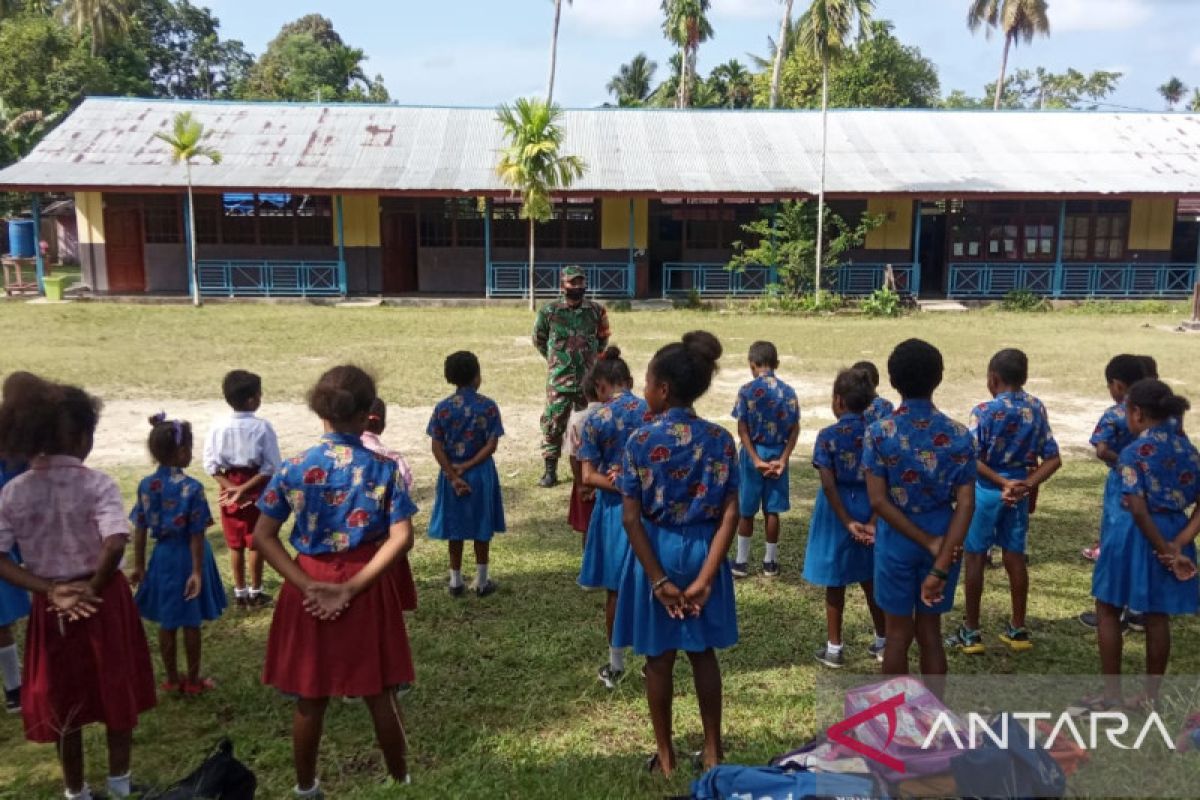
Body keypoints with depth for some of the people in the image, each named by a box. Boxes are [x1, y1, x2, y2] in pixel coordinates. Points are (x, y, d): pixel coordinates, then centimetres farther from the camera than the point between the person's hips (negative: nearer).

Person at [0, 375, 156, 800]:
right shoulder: (98, 484, -16)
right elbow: (116, 544, -29)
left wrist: (48, 590, -12)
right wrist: (92, 590, -15)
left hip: (51, 606, 3)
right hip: (103, 601, -3)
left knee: (63, 702, 18)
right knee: (116, 693, 17)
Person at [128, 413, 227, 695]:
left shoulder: (147, 485, -4)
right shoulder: (192, 488, -20)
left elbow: (140, 530, 2)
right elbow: (196, 535, -19)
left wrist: (139, 565, 11)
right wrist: (197, 571, -16)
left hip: (163, 556, 5)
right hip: (188, 557, -5)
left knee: (166, 623, 15)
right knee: (191, 622, 9)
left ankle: (172, 679, 26)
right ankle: (193, 680, 21)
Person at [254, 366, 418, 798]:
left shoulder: (294, 468, -6)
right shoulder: (385, 468, -10)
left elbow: (262, 536, -7)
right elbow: (401, 538, -16)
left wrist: (307, 586, -11)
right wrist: (353, 587, -15)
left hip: (310, 587, 1)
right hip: (368, 587, -1)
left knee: (310, 699, 16)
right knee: (379, 696, 15)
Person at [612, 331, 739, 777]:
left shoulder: (641, 441, -13)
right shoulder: (721, 440, -5)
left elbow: (632, 519, -15)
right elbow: (730, 514, -10)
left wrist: (658, 579, -12)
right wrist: (705, 577, -12)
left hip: (656, 552, -3)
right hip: (704, 552, 3)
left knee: (659, 657, 12)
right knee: (703, 653, 18)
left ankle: (665, 754, 25)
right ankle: (712, 749, 29)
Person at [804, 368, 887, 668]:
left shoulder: (828, 436, -14)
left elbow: (829, 486, -17)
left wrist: (847, 522, -14)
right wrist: (872, 521, -9)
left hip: (838, 512, -4)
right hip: (868, 511, 4)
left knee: (835, 582, 7)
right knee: (871, 579, 17)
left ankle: (834, 648, 15)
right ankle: (882, 642, 28)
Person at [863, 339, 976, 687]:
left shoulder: (878, 433, -11)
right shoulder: (958, 435, -6)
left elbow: (878, 501, -15)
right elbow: (965, 504, -12)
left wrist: (929, 542, -12)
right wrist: (941, 565, -16)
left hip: (897, 540, -2)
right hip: (944, 540, 2)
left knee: (898, 633, 11)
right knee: (930, 631, 15)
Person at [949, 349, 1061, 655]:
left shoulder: (984, 411, -15)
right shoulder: (1037, 409, 1)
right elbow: (1053, 459, -1)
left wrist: (1002, 482, -17)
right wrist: (1028, 485, -9)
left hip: (986, 491, -5)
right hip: (1019, 491, 5)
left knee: (975, 557, 5)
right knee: (1015, 557, 13)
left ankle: (971, 632, 11)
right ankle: (1018, 629, 22)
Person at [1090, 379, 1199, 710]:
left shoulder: (1134, 452, -16)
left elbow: (1139, 510, -21)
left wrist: (1164, 550, -13)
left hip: (1136, 535, -6)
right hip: (1173, 533, 6)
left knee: (1108, 610, 9)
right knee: (1158, 616, 15)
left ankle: (1112, 695, 12)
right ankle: (1151, 696, 23)